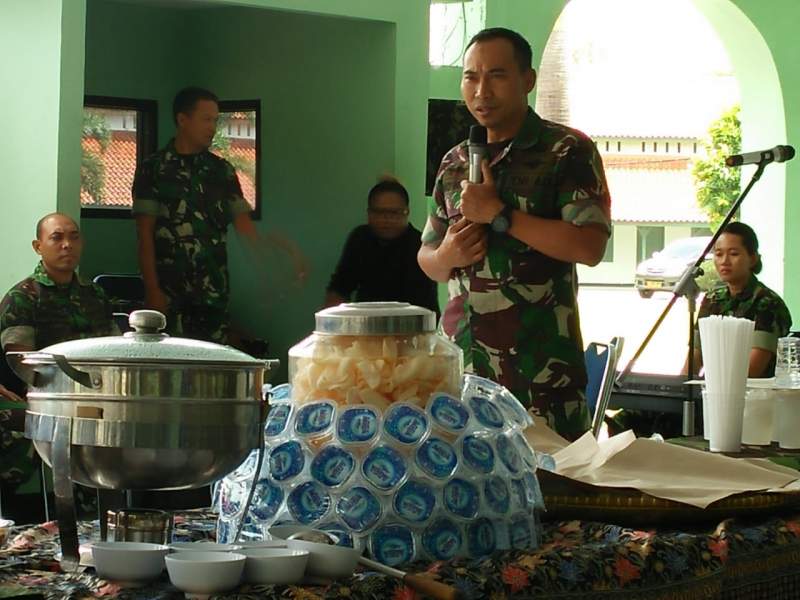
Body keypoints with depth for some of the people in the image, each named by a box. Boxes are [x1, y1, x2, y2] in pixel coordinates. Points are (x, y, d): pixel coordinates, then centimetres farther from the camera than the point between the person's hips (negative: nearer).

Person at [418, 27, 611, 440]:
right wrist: (447, 255, -3)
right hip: (461, 360, 5)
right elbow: (427, 260, 21)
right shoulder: (454, 163, 15)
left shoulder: (569, 152, -3)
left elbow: (590, 247, -15)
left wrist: (498, 213, -15)